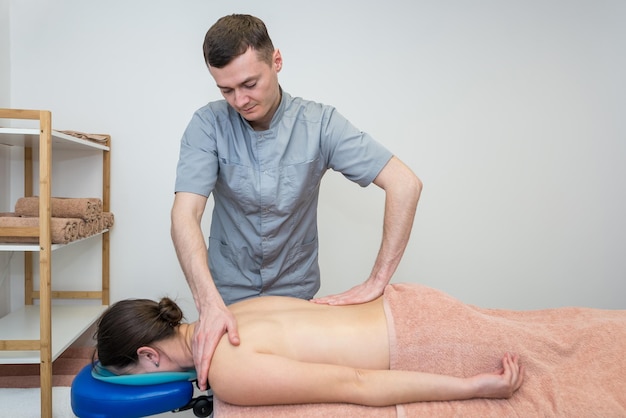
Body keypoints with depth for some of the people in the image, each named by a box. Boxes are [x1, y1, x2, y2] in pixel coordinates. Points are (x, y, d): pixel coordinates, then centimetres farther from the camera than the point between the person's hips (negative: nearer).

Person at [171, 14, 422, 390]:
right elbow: (185, 214, -25)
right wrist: (209, 302, -40)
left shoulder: (320, 123, -17)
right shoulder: (209, 124, -16)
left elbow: (405, 184, -22)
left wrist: (377, 282, -27)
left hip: (297, 291, 0)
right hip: (229, 294, 1)